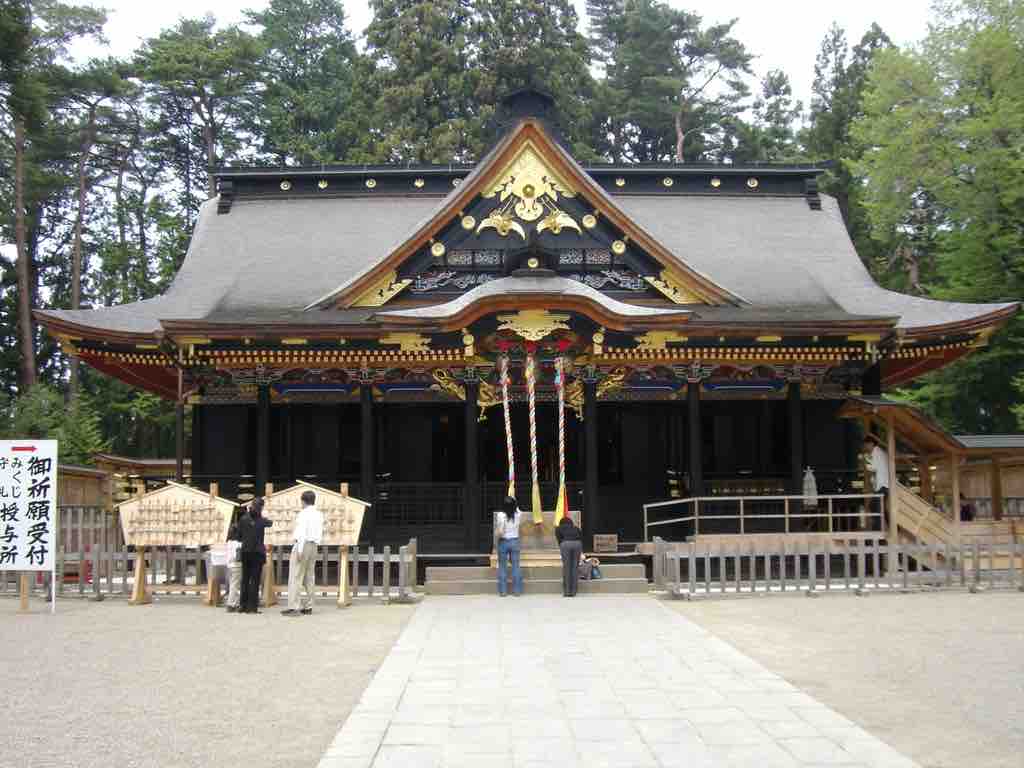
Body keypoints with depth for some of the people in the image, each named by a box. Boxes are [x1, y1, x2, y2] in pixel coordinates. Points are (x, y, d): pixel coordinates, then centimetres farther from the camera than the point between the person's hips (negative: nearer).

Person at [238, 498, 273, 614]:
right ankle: (252, 607, -2)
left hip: (245, 551, 3)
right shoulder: (261, 520, -5)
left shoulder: (243, 519, 1)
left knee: (245, 579, 11)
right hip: (257, 552, -3)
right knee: (255, 580, 0)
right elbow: (270, 523, 14)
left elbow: (239, 531, 2)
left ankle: (243, 605, 12)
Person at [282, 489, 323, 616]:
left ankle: (293, 607, -13)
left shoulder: (304, 513, -10)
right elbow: (320, 534, 13)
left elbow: (302, 533, -16)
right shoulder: (319, 515, 12)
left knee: (295, 577, -7)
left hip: (303, 545, -7)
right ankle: (308, 606, 12)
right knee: (309, 577, 11)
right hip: (314, 546, 7)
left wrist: (299, 550, -19)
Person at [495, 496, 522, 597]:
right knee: (516, 566, 6)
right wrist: (513, 502, 34)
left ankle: (503, 590, 7)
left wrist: (496, 539, -1)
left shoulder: (501, 515, -15)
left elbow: (500, 532, -19)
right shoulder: (518, 515, -3)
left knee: (502, 566, 6)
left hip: (503, 542, -3)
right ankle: (517, 590, 7)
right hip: (515, 542, 3)